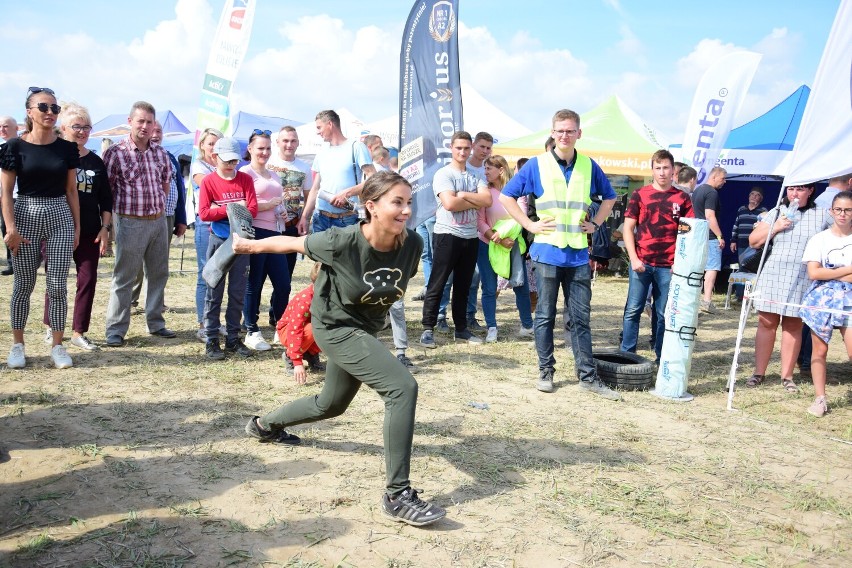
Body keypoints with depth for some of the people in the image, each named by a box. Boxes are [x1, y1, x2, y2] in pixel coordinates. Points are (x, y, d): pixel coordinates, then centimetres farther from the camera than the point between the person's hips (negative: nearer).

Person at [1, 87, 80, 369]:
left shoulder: (67, 148, 4)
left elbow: (71, 190, 9)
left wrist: (77, 226, 6)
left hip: (60, 218, 2)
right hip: (26, 216, -1)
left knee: (57, 286, 0)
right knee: (23, 285, 6)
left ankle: (57, 346, 10)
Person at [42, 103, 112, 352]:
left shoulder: (96, 162, 7)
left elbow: (106, 200, 10)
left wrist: (105, 228, 2)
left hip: (89, 232, 3)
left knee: (88, 280, 1)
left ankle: (78, 332, 12)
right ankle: (51, 328, 25)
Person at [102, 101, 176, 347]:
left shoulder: (160, 152, 7)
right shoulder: (116, 152, -9)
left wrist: (160, 206, 13)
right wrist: (110, 220, -8)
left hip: (159, 222, 6)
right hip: (130, 223, -6)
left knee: (158, 274, 13)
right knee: (123, 278, 0)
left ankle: (156, 323, 26)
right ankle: (115, 329, 7)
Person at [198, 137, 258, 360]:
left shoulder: (245, 179, 5)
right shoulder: (208, 181, -2)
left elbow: (252, 209, -4)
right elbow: (203, 213, -10)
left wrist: (221, 210, -17)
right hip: (218, 240, -2)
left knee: (238, 292, 6)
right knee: (214, 291, 1)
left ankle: (233, 338, 16)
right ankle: (211, 340, 6)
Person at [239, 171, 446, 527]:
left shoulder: (412, 245, -17)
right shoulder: (342, 242, -28)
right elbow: (292, 243, -11)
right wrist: (250, 246, 4)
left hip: (366, 328, 7)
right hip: (336, 327, -7)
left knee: (331, 405, 27)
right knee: (402, 388, -24)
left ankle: (265, 425, 55)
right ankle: (397, 495, -16)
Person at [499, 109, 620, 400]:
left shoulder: (589, 166, 7)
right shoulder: (537, 164, 0)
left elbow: (609, 197, 23)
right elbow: (506, 196, 3)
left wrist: (595, 224, 9)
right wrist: (529, 225, -4)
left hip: (579, 254, 2)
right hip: (548, 252, -2)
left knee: (581, 318, 6)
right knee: (545, 315, 7)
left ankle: (588, 376, 12)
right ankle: (545, 371, 17)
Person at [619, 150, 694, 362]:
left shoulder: (682, 198, 7)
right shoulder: (639, 195, 4)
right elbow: (628, 228, 3)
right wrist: (633, 259, -7)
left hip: (669, 266, 1)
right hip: (641, 263, 0)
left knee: (665, 314, 6)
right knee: (633, 310, 1)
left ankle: (663, 358, 15)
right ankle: (626, 355, 9)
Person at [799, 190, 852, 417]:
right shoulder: (819, 239, 2)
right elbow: (813, 273, -8)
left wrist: (830, 274, -10)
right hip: (822, 299, 0)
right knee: (819, 350, 2)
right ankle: (820, 398, 12)